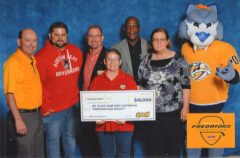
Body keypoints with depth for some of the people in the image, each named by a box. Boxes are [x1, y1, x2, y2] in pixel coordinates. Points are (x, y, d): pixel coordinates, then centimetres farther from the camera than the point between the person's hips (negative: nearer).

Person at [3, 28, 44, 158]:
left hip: (36, 114, 9)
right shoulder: (13, 62, -15)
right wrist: (18, 120, -23)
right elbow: (9, 93, -19)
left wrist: (39, 110, 14)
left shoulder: (32, 60, 11)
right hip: (23, 115, -9)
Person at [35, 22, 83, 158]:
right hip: (53, 109, -5)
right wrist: (44, 108, -10)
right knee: (53, 139, 5)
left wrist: (76, 94, 13)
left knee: (70, 136, 18)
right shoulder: (41, 56, -13)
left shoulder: (77, 52, 3)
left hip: (73, 104, 5)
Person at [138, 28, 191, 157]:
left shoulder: (178, 59, -2)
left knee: (173, 146, 4)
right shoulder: (146, 60, 9)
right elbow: (142, 85, 14)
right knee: (153, 144, 8)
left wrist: (185, 107, -6)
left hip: (173, 111, -3)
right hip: (151, 111, 3)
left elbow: (186, 86, -3)